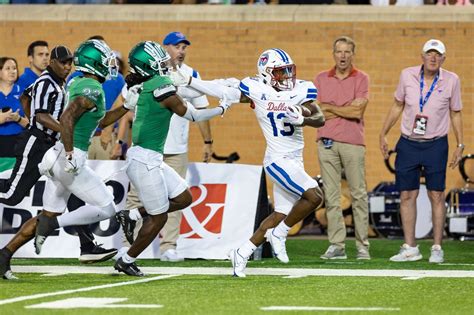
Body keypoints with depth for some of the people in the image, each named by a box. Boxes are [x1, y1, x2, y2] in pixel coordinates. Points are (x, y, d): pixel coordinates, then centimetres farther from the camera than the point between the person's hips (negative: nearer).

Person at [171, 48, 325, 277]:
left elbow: (320, 119, -7)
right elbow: (223, 92, -5)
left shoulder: (301, 90, 1)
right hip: (278, 160, -6)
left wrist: (302, 119, -25)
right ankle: (279, 235, -2)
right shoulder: (257, 90, -9)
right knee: (314, 196, -20)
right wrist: (186, 81, -7)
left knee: (280, 216, 10)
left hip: (295, 162, 6)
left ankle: (242, 253, 23)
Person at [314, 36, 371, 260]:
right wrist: (347, 109, -4)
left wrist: (330, 108, -1)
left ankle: (362, 246, 1)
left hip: (353, 143, -2)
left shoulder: (361, 79, 4)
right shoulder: (321, 79, 12)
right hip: (327, 142, 2)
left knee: (359, 194, -3)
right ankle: (336, 246, 1)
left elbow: (358, 112, -7)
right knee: (331, 195, 0)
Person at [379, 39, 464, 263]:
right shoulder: (408, 76, -2)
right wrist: (383, 134, 11)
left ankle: (437, 248, 6)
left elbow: (455, 114, 5)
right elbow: (397, 106, 10)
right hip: (408, 144, 2)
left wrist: (460, 145, 4)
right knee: (407, 195, 2)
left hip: (436, 146, -2)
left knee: (436, 196, -1)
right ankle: (410, 248, 8)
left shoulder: (451, 81, -5)